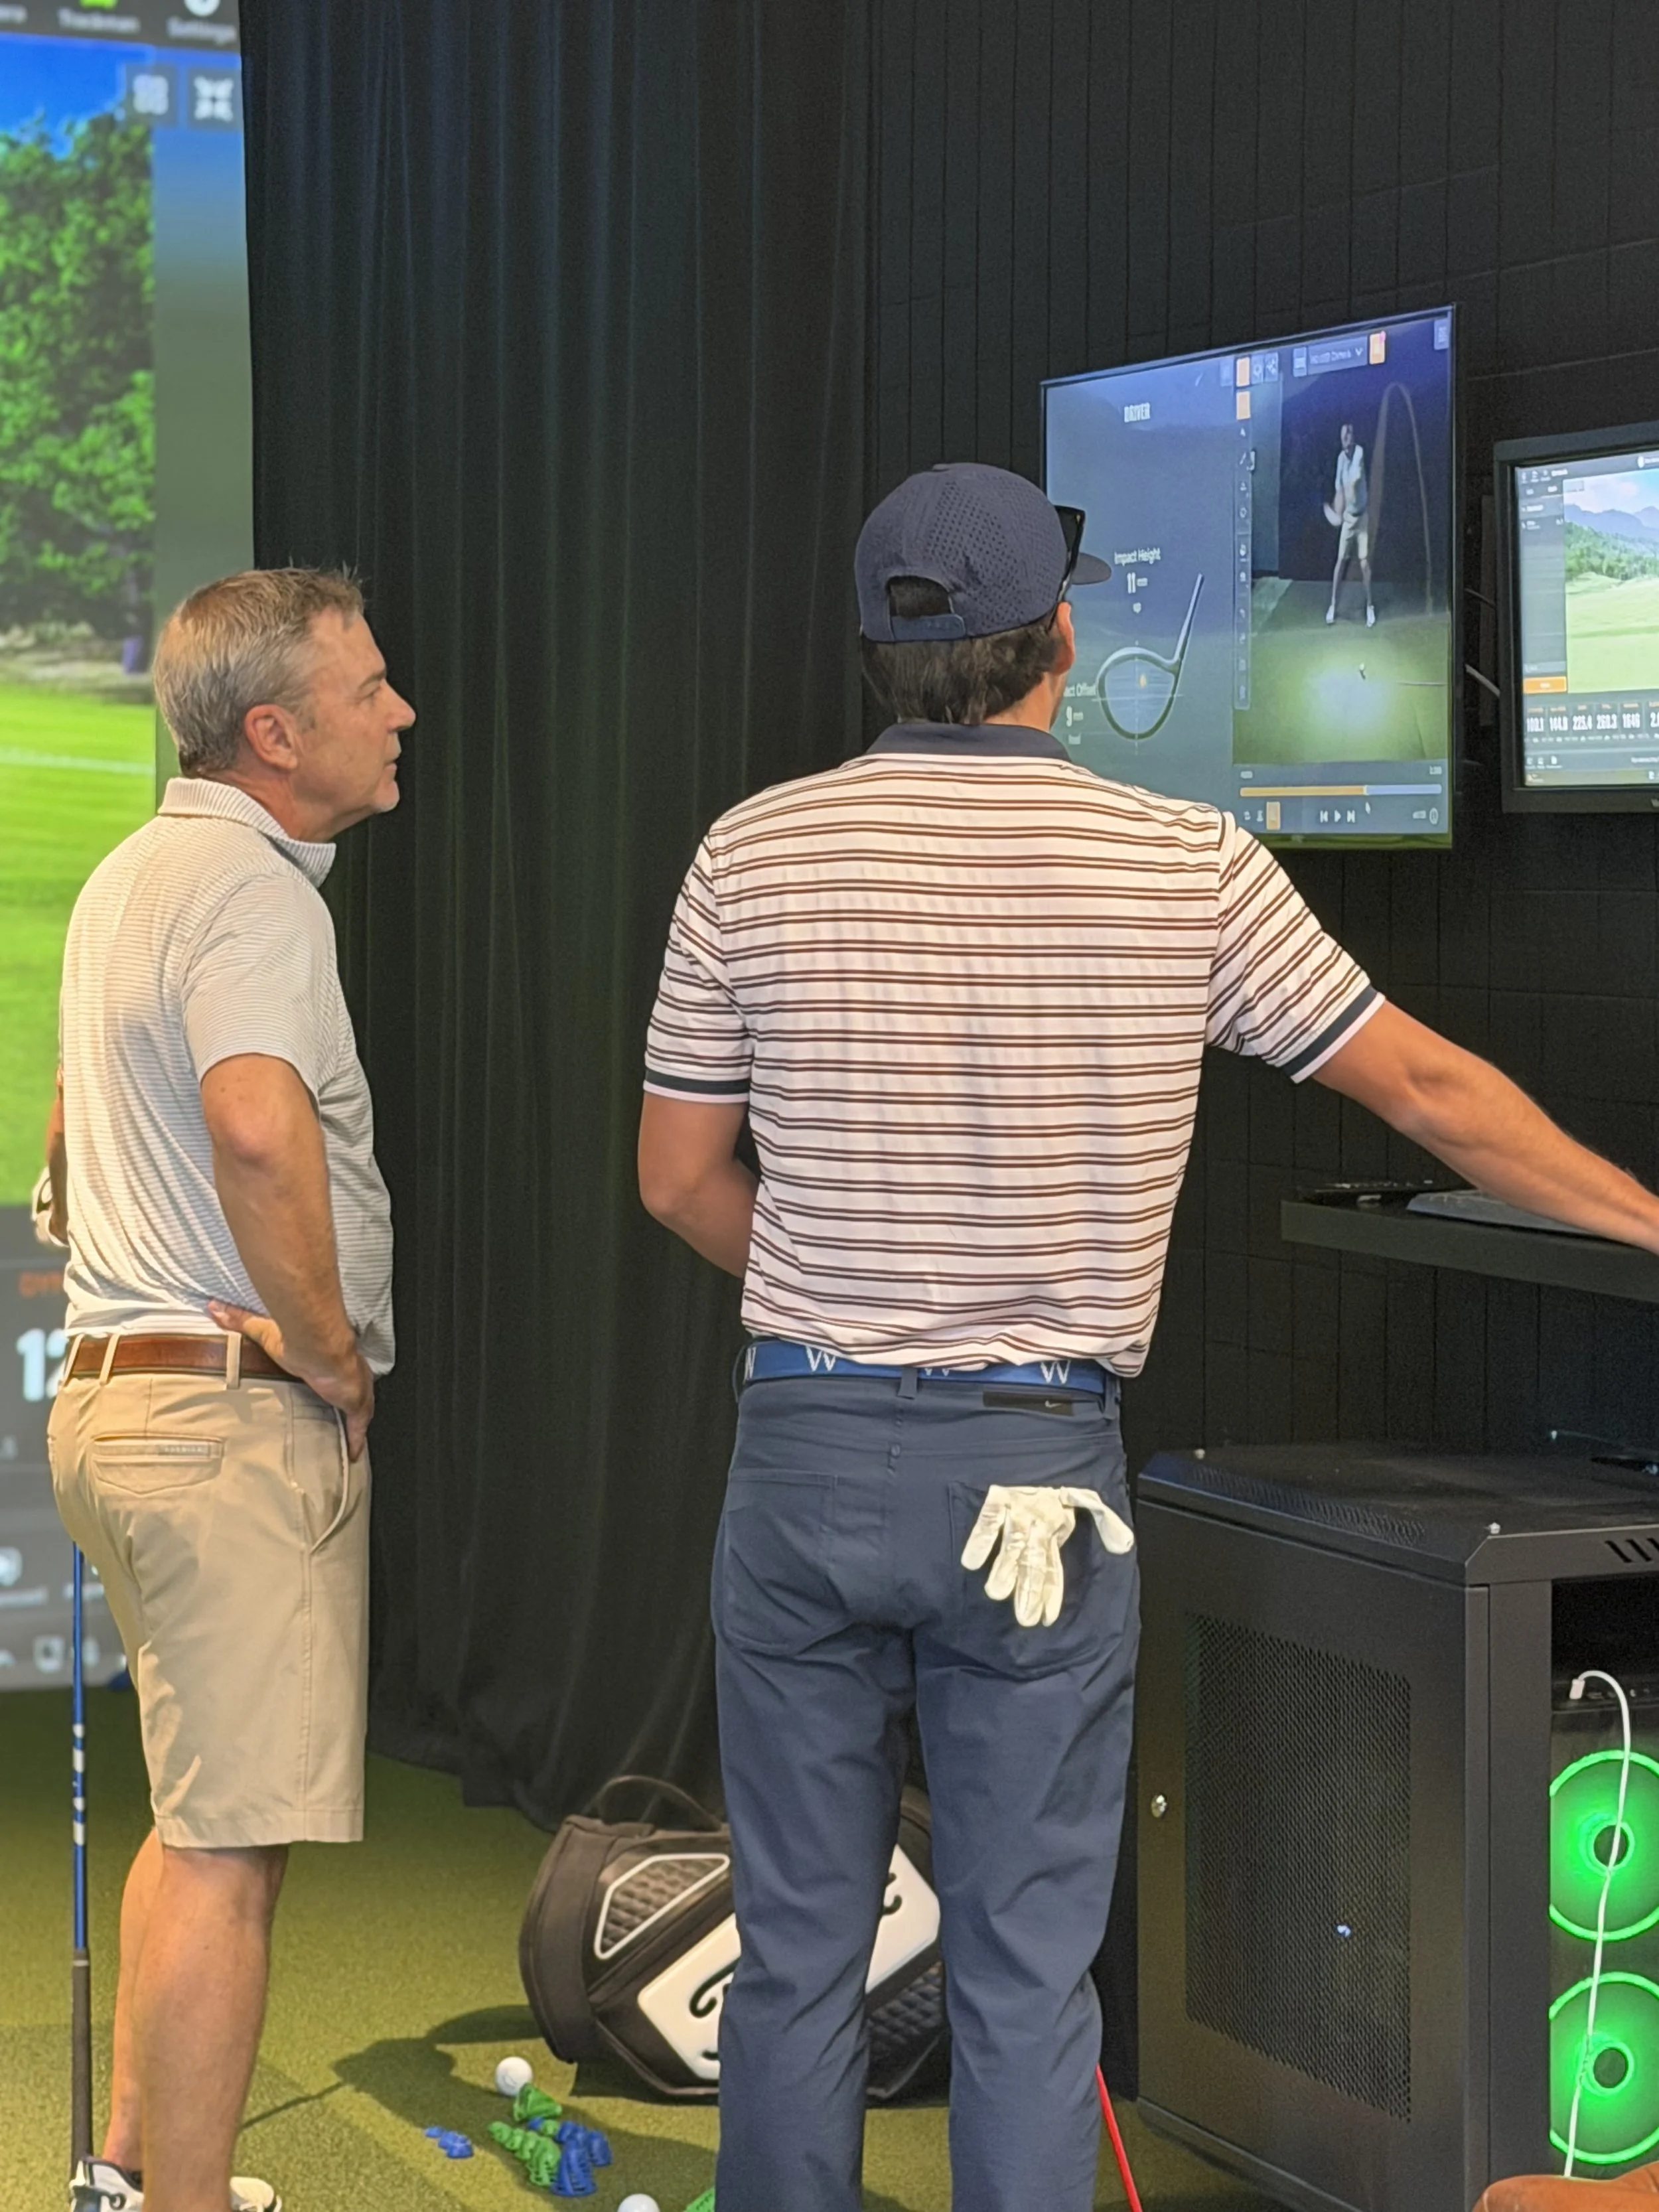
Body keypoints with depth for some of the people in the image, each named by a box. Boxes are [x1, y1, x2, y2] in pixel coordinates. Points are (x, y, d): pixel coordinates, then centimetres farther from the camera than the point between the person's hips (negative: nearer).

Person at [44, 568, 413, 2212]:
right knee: (232, 1844, -7)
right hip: (238, 1416, -11)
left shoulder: (133, 873, 18)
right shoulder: (251, 891, -16)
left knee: (204, 1813, 20)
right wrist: (332, 1352, -21)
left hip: (118, 1385, 11)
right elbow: (260, 1131, -33)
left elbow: (72, 1130, 30)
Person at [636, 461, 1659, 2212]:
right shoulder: (1186, 867, -4)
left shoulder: (755, 855, -1)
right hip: (1039, 1472, -1)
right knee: (1026, 1971, 6)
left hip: (808, 1455, 1)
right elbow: (1427, 1089, 4)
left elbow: (680, 1177, 6)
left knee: (798, 1950, 11)